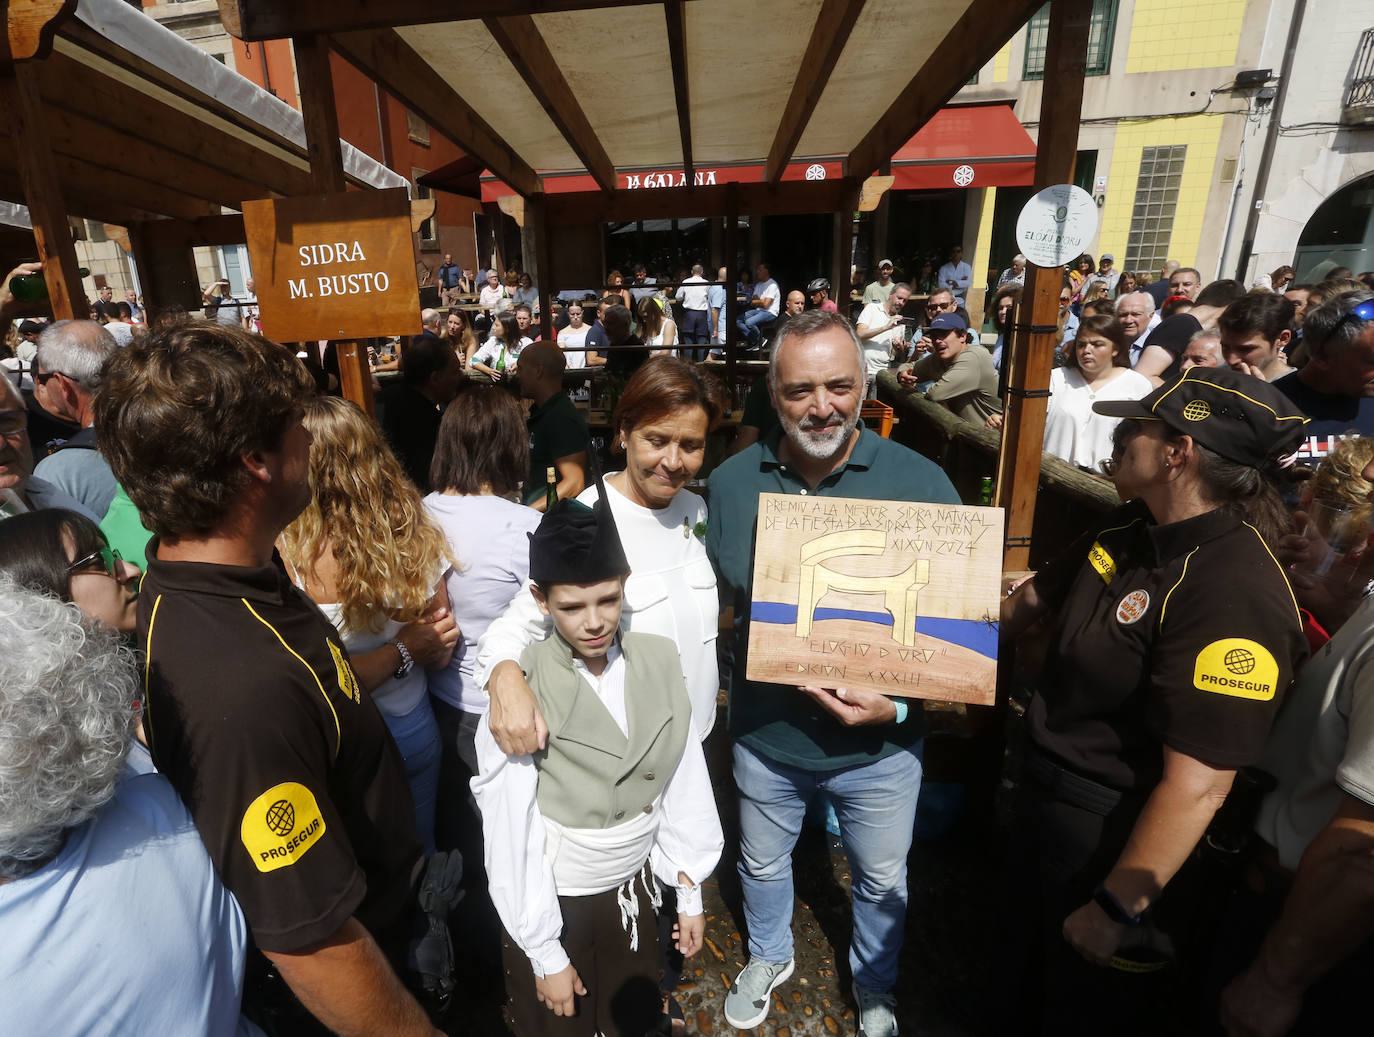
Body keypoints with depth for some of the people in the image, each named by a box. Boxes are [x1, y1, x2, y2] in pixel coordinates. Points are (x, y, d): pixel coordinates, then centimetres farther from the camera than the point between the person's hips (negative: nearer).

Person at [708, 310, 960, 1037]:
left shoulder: (921, 484, -18)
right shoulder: (732, 482, -12)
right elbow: (709, 597, 1)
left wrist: (898, 704, -22)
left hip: (880, 743, -1)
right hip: (765, 732, 2)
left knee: (882, 880, 26)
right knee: (762, 864, 28)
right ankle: (769, 956, 62)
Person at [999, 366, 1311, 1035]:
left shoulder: (1236, 595, -31)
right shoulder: (1128, 525, -4)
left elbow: (1198, 782, -31)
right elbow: (1039, 594, 12)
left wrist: (1115, 908, -24)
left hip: (1111, 829, -7)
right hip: (1042, 783, 7)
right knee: (1027, 962, 31)